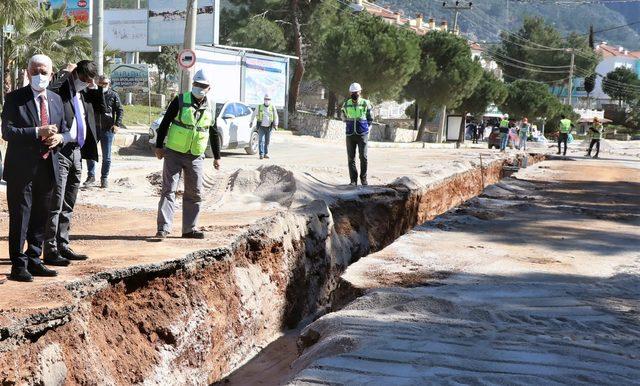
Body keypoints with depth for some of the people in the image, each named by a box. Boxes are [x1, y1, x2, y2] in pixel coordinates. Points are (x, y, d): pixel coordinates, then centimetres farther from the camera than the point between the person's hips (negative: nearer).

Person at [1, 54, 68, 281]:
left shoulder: (56, 100, 13)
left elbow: (64, 129, 20)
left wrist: (59, 137, -4)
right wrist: (37, 132, -23)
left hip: (48, 168, 6)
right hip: (22, 169, -6)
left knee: (40, 218, 13)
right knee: (20, 218, -2)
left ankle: (34, 261, 24)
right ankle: (18, 265, 5)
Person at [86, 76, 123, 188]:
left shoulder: (113, 95, 1)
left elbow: (120, 110, 2)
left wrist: (117, 124, -10)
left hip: (107, 129, -2)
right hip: (93, 128, 2)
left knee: (106, 156, 4)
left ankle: (104, 178, 14)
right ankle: (91, 176, 16)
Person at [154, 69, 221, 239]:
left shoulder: (211, 108, 5)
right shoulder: (180, 101, -6)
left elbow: (214, 134, 15)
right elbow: (165, 123, -3)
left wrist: (217, 157, 16)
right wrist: (159, 146, -6)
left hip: (196, 157, 4)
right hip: (174, 154, -4)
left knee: (195, 193, 7)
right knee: (169, 190, -7)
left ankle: (189, 228, 16)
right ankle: (163, 228, -9)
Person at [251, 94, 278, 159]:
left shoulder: (273, 108, 1)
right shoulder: (259, 107, -1)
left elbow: (276, 116, 3)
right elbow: (254, 114, 12)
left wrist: (276, 124, -8)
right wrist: (251, 122, 15)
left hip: (269, 127, 2)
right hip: (261, 127, -2)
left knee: (267, 141, 8)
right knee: (261, 140, -10)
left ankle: (266, 153, 19)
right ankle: (261, 154, -14)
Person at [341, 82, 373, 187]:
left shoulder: (365, 103, 1)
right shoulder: (346, 104, 6)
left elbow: (370, 119, 11)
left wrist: (364, 126, 8)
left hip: (362, 134, -2)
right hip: (350, 135, 2)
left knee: (363, 157, -5)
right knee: (351, 158, 1)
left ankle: (363, 179, 7)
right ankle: (353, 180, 8)